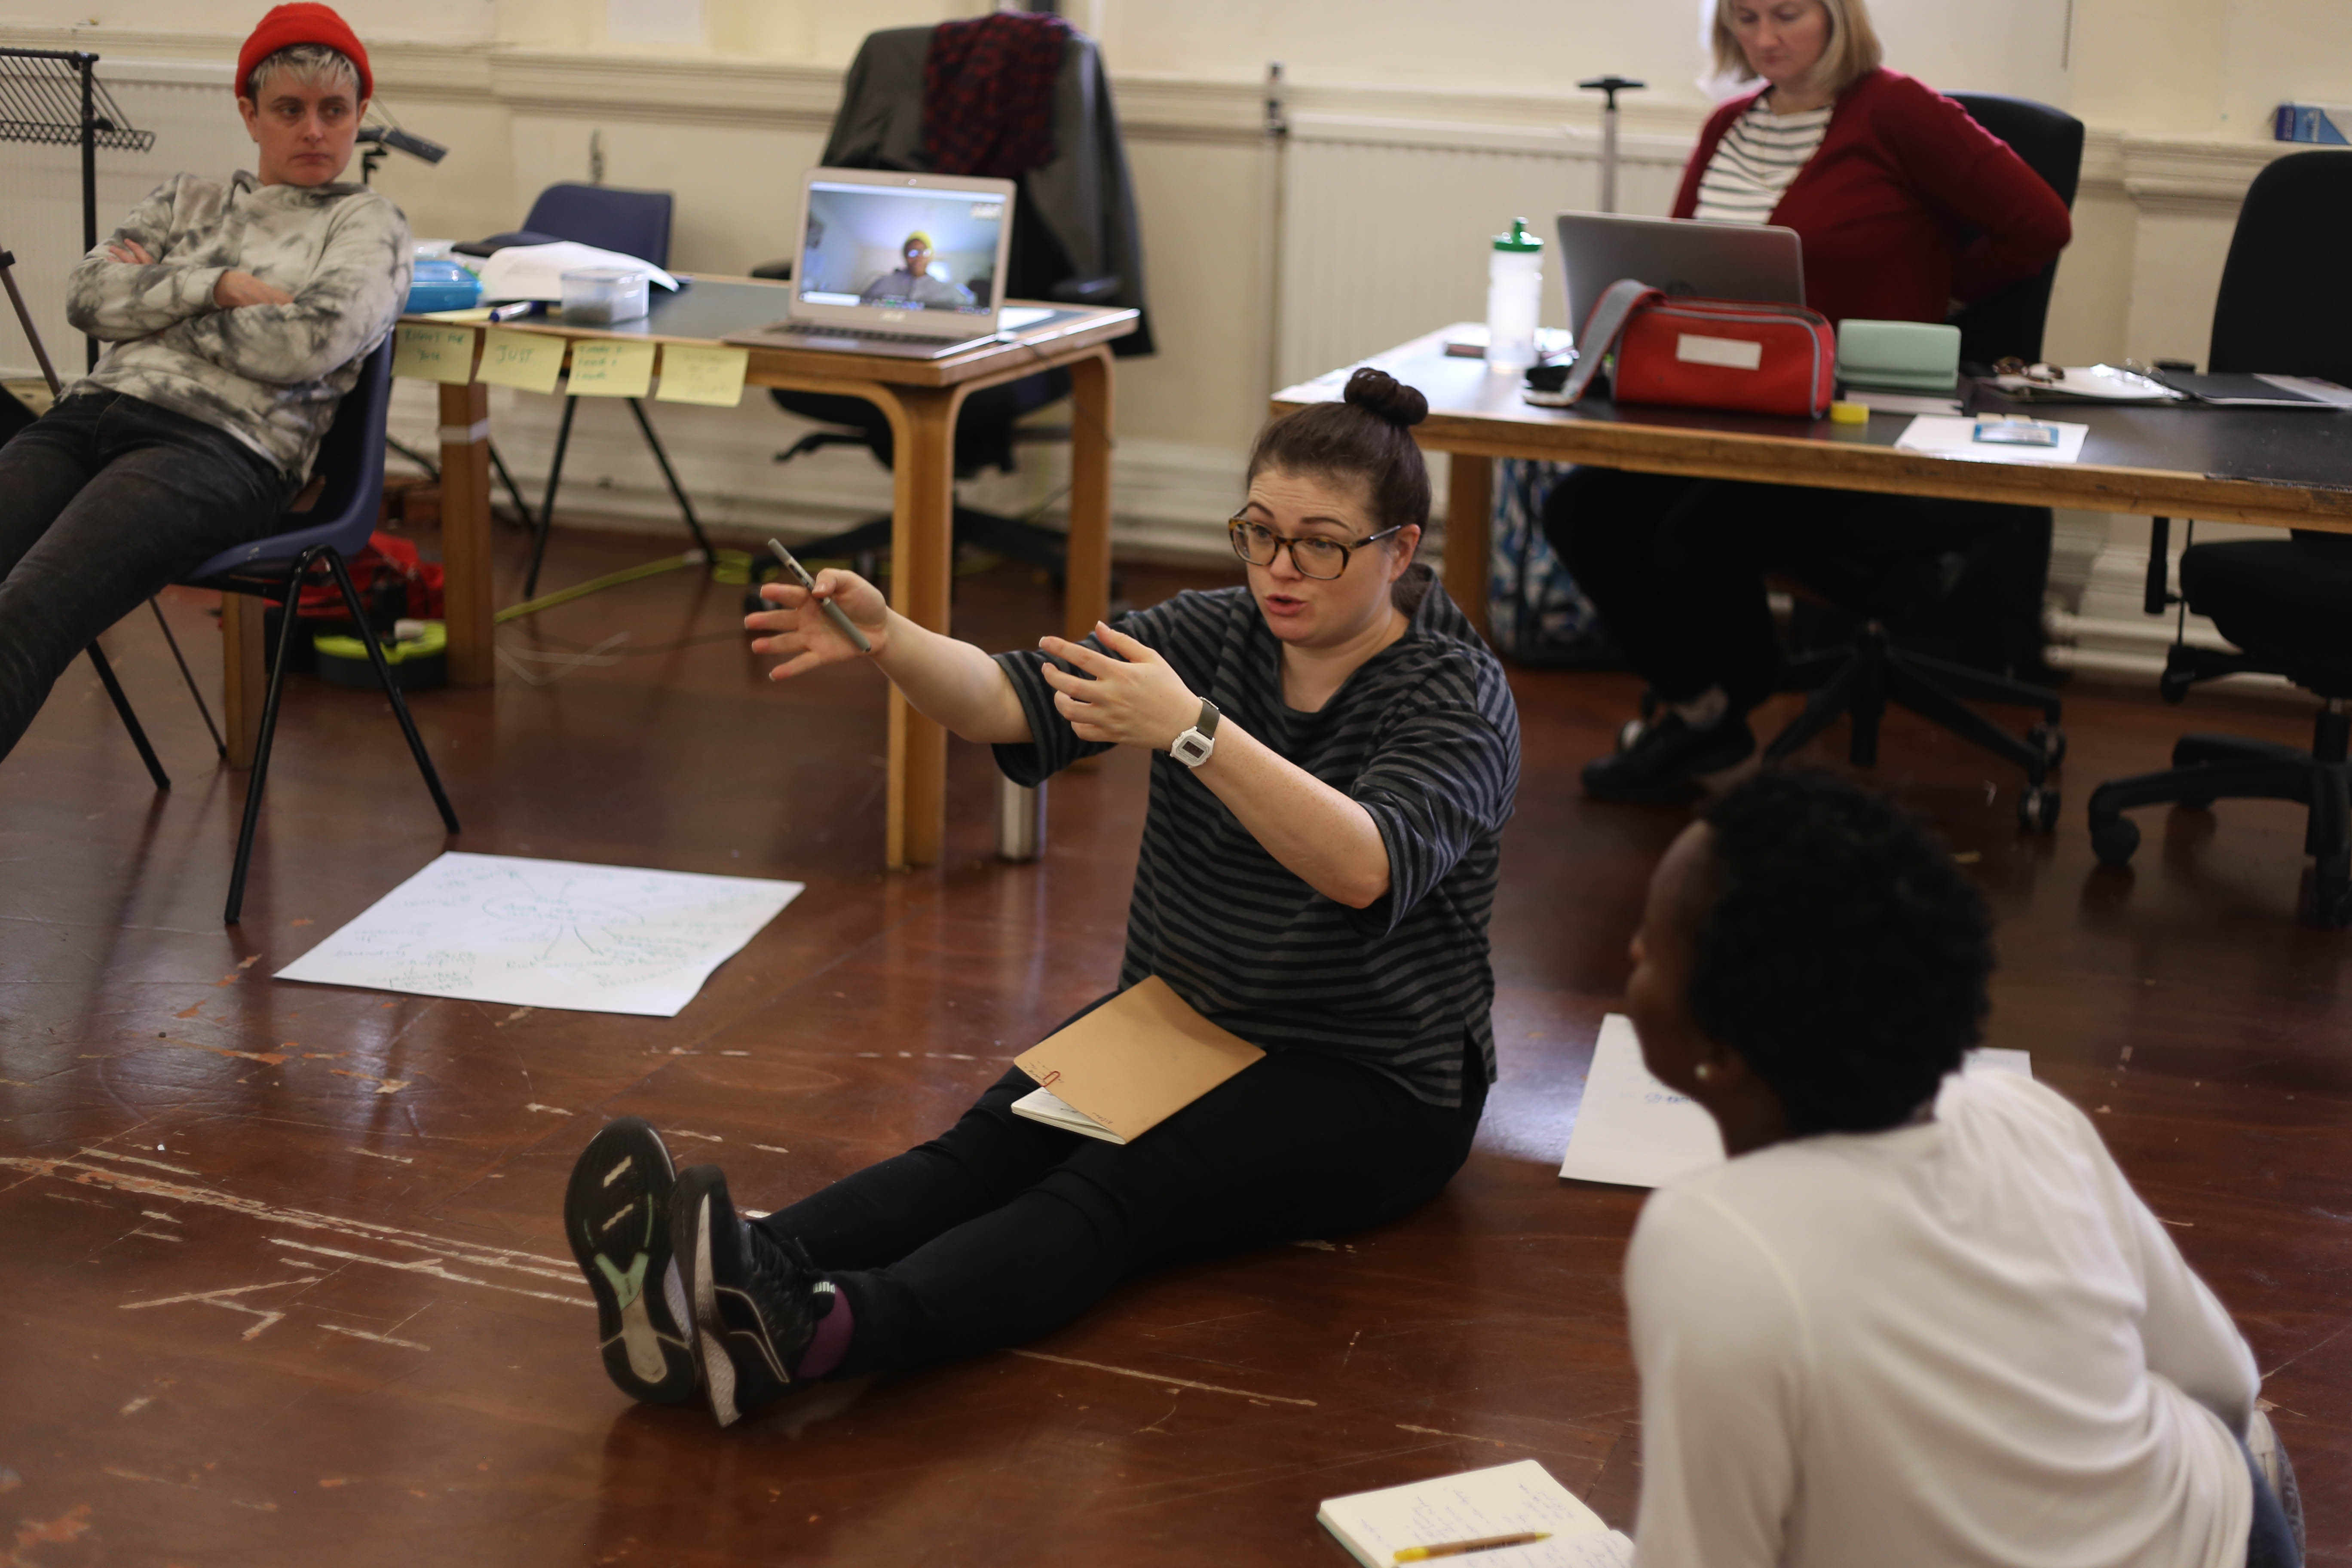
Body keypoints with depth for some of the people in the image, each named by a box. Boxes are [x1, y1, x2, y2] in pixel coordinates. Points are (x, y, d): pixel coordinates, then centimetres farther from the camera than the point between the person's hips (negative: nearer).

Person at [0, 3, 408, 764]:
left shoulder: (367, 223, 14)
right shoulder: (189, 199, 29)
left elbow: (309, 344, -5)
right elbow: (87, 295, 13)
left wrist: (154, 300, 5)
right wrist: (216, 287, -1)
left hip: (223, 443, -5)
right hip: (90, 414, 5)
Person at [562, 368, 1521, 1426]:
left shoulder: (1458, 694, -12)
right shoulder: (1211, 634, 4)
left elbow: (1367, 868, -32)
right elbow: (1010, 701, -11)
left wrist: (1192, 731, -43)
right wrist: (888, 642, -31)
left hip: (1369, 1088, -6)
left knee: (1115, 1188, -31)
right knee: (989, 1145, -23)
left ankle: (814, 1335, -57)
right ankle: (736, 1284, -49)